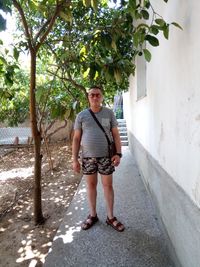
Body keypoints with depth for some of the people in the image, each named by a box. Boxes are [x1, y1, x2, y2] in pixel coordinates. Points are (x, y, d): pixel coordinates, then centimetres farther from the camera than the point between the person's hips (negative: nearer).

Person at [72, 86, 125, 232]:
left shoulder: (109, 113, 2)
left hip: (106, 156, 0)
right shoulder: (81, 115, 2)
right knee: (91, 184, 12)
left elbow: (116, 135, 1)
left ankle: (110, 217, 23)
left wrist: (118, 153, -10)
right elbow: (76, 139, 3)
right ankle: (93, 215, 29)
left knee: (108, 185, 7)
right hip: (88, 157, 1)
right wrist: (75, 159, -2)